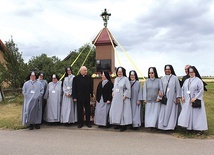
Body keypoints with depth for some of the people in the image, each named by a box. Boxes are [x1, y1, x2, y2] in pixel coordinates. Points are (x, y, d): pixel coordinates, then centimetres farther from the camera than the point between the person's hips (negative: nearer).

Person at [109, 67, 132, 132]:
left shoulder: (125, 79, -8)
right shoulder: (116, 79, 13)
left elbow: (128, 89, -11)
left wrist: (124, 96, -15)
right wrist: (113, 92, 8)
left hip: (122, 99, -7)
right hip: (116, 98, 7)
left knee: (123, 111, -3)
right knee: (115, 111, 9)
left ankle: (124, 125, 6)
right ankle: (118, 124, 20)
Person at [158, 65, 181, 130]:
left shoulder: (175, 78, -1)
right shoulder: (162, 78, 7)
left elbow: (178, 88, -1)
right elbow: (161, 89, 8)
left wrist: (178, 97, -5)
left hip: (172, 98, -2)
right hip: (165, 98, 2)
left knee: (172, 112, 2)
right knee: (164, 112, 1)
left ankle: (171, 126, 9)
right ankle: (163, 125, 8)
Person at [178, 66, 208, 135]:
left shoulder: (198, 80, -6)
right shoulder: (186, 80, 12)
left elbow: (201, 90, -11)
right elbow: (182, 89, 16)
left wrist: (195, 98, -16)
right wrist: (183, 96, 2)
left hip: (195, 101, -5)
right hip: (187, 101, 5)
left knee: (196, 114, -2)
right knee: (187, 114, 6)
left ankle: (199, 129, 6)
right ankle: (189, 127, 16)